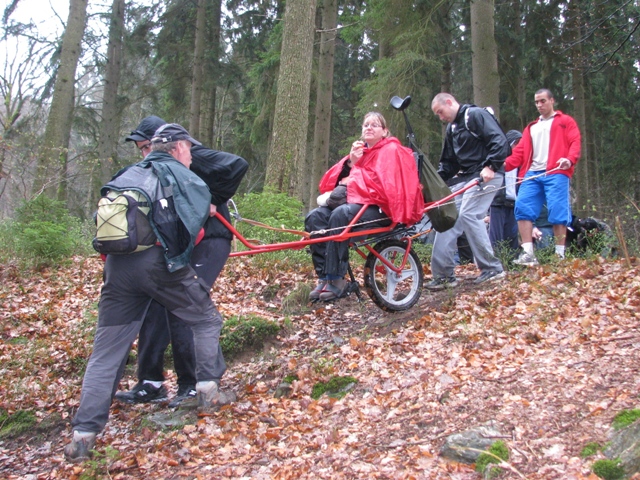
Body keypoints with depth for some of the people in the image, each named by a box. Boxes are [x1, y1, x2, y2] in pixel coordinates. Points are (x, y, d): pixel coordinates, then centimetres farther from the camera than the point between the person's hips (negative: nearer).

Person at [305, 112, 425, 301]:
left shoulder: (391, 150, -2)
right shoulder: (360, 150, 19)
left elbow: (386, 186, -16)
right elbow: (331, 182, 11)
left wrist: (352, 181, -8)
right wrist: (351, 162, -7)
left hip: (383, 209, -7)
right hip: (359, 201, 7)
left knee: (340, 215, -34)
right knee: (315, 217, -16)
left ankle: (336, 280, -30)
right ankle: (324, 277, -19)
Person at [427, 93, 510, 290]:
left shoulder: (476, 115, -7)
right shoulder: (452, 128, 20)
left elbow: (500, 141, -17)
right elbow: (449, 162, 21)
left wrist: (490, 166, -26)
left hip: (486, 176, -9)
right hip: (466, 178, 9)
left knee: (468, 214, -21)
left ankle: (492, 268, -11)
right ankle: (443, 274, 3)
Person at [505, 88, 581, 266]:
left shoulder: (566, 121, 16)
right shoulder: (531, 128, 29)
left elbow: (575, 143, 2)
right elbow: (520, 151, 19)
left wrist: (570, 159, -20)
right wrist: (505, 164, 0)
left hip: (556, 172, -4)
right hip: (532, 173, 5)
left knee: (558, 211, -10)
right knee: (522, 207, -11)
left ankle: (560, 255, -3)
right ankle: (528, 254, -10)